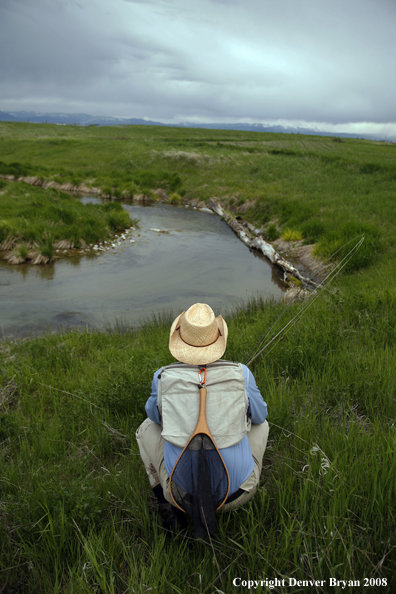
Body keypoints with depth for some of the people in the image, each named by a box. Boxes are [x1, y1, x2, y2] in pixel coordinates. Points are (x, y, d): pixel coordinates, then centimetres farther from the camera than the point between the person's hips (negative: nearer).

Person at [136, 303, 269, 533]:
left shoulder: (163, 378, -10)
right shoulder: (241, 374, -10)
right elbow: (258, 415, 11)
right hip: (238, 491, 0)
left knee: (148, 428, 22)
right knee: (260, 425, 25)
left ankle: (171, 507, 19)